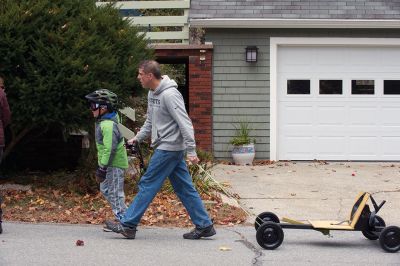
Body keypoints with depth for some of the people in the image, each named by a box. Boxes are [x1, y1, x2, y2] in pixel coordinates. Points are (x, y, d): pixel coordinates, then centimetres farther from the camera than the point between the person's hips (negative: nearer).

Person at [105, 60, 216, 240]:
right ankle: (204, 226, 13)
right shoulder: (152, 94, 12)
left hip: (168, 148, -10)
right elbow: (151, 122, 25)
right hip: (173, 149, 10)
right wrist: (137, 138, 16)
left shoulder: (169, 95, -18)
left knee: (148, 184, -4)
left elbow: (185, 124, -21)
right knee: (184, 189, 10)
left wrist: (191, 151, -24)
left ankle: (128, 225, 2)